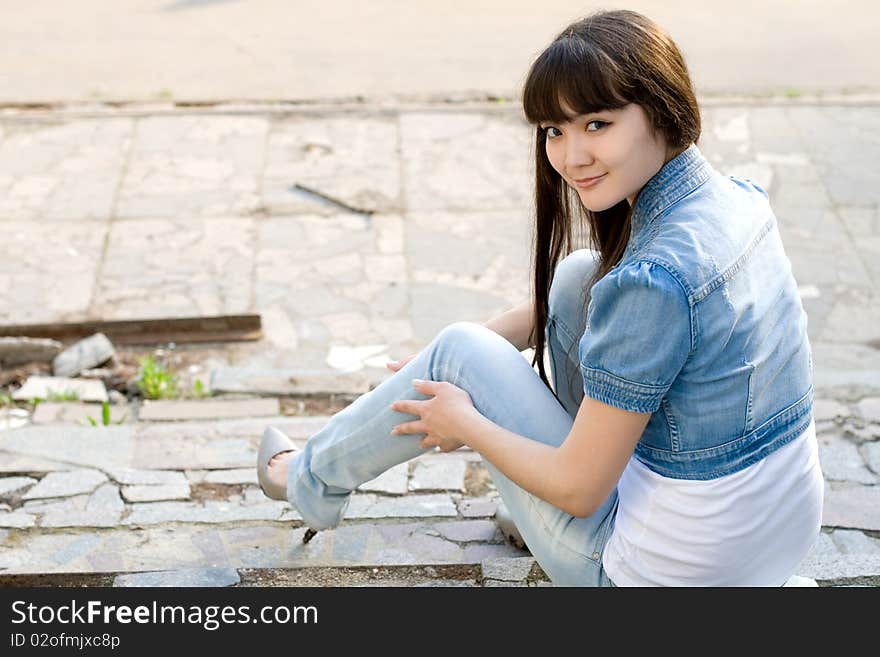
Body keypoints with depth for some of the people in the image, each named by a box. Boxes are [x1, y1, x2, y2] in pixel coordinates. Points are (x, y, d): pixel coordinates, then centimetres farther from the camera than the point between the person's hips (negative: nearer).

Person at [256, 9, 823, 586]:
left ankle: (315, 478, 27)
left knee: (458, 352, 3)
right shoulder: (737, 197, -2)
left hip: (661, 570, -7)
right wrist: (487, 337, 15)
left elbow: (578, 490, -20)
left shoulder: (652, 281, -29)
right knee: (578, 276, 11)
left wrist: (463, 423, -3)